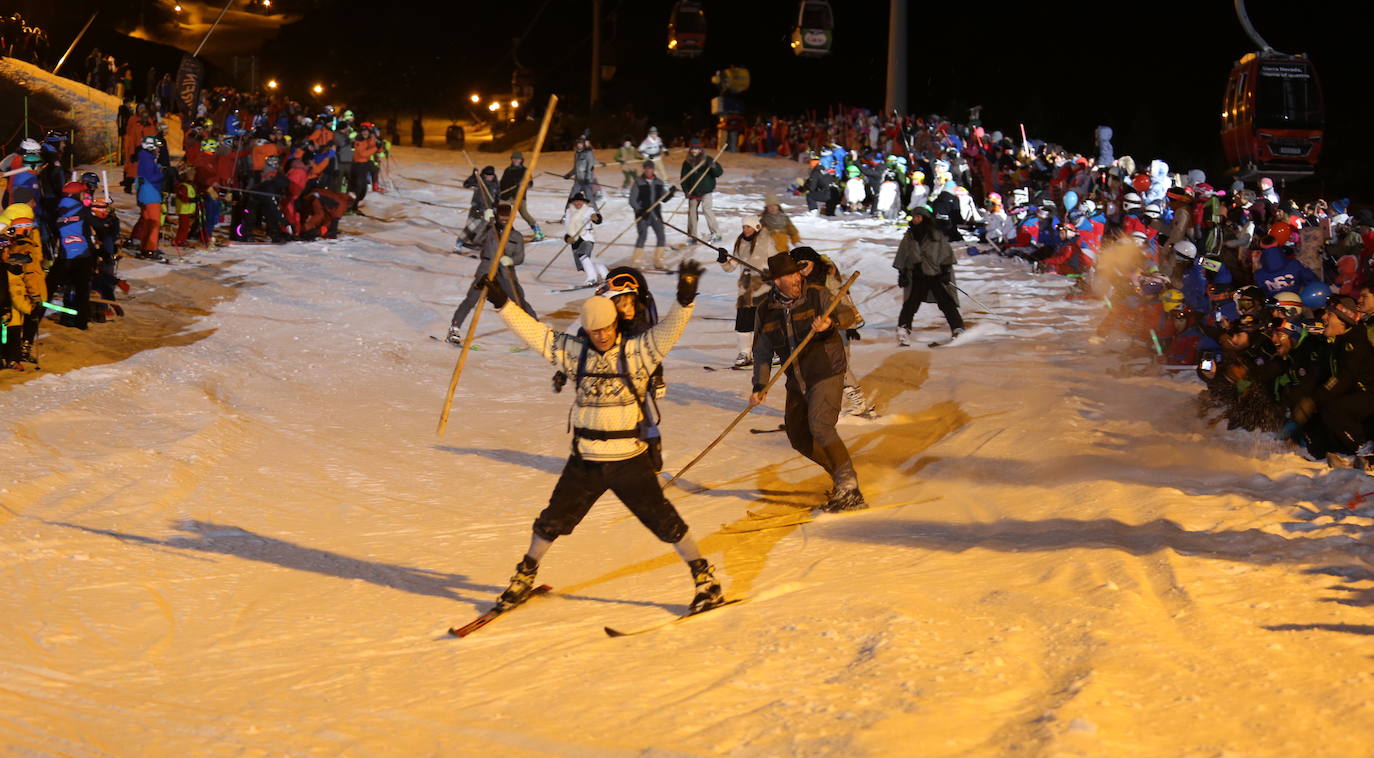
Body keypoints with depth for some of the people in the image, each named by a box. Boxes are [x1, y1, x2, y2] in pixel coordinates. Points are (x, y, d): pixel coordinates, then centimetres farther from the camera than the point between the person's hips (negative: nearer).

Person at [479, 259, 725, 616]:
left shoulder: (637, 352, -8)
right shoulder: (576, 352, 1)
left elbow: (669, 330, -21)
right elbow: (535, 332, 3)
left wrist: (685, 300, -39)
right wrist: (502, 303, -4)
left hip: (631, 461, -3)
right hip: (585, 462, 3)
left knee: (663, 520, 0)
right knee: (553, 521, 13)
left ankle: (704, 577, 13)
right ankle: (525, 576, 33)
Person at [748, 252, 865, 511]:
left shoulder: (817, 295, -8)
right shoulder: (766, 310, 3)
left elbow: (848, 315, -16)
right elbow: (762, 351, 8)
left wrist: (831, 322, -37)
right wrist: (760, 386, 0)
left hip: (827, 373, -6)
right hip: (797, 382, 6)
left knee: (819, 426, -22)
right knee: (798, 436, 9)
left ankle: (849, 488, -19)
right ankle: (841, 474, 27)